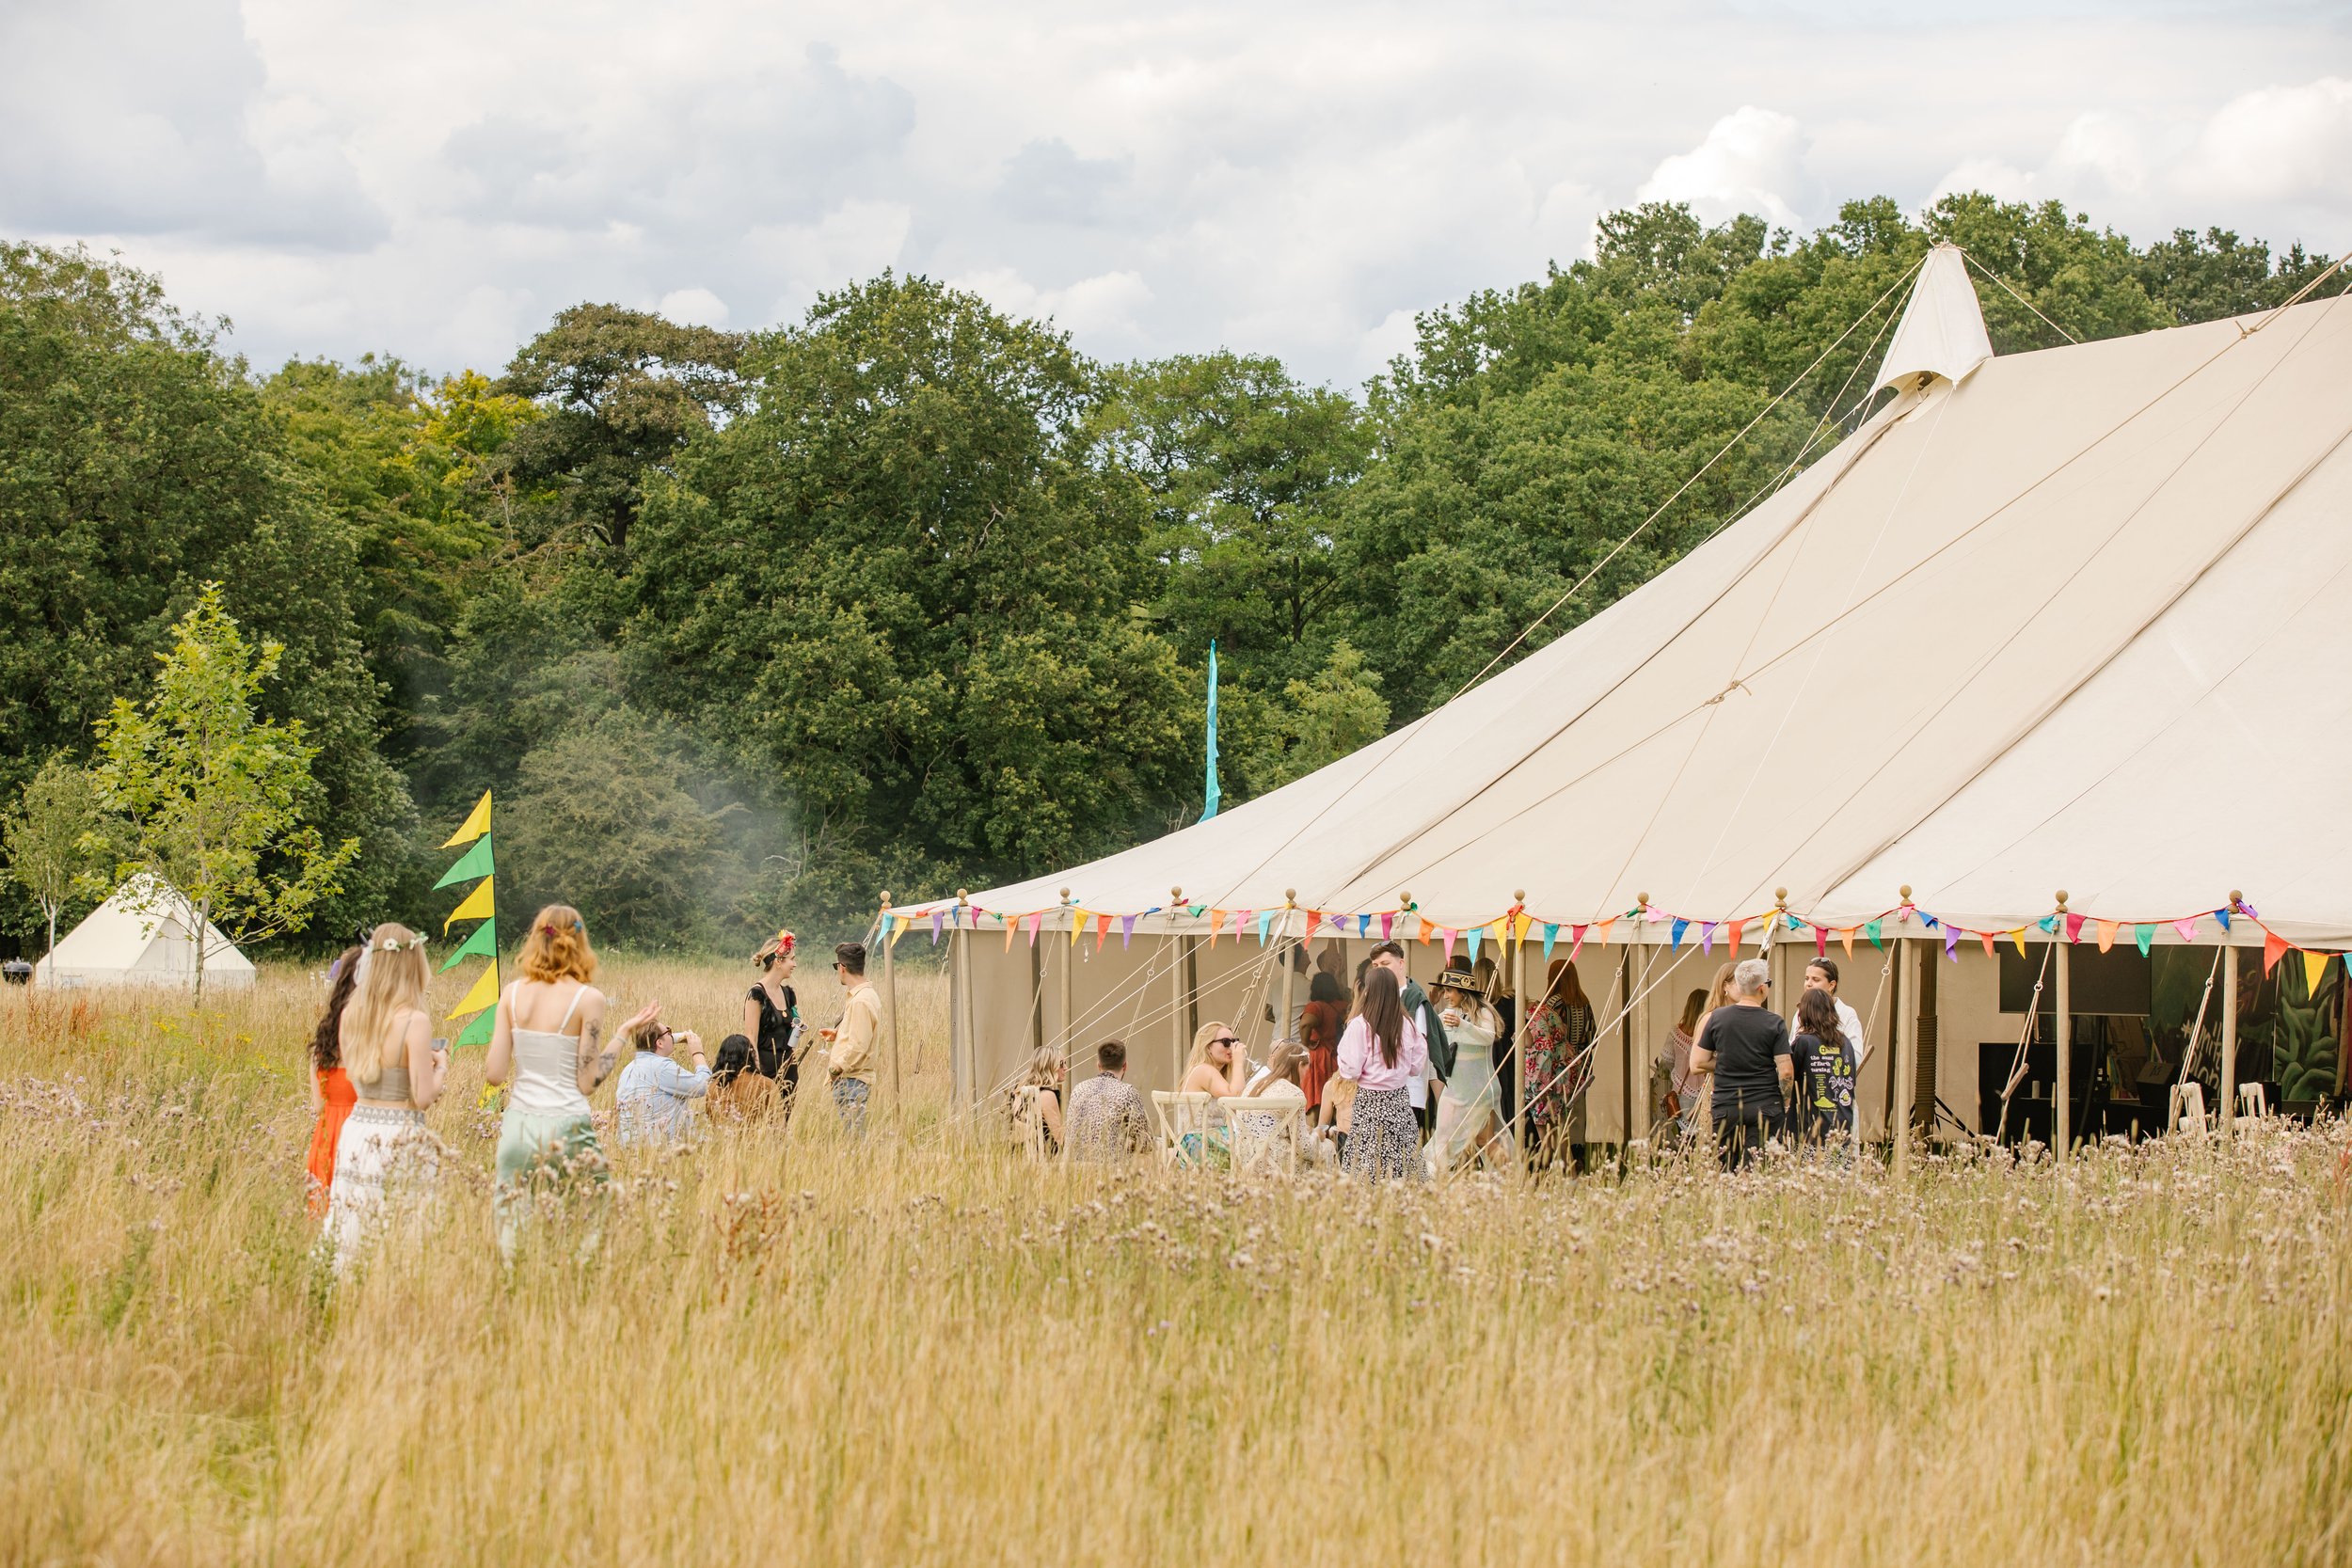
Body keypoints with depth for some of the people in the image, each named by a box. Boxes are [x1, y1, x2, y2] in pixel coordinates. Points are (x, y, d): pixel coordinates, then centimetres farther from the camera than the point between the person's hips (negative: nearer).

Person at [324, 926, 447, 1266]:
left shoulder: (350, 1016, 5)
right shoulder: (415, 1021, -14)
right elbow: (423, 1098, -14)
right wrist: (440, 1068, 5)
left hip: (356, 1132, 6)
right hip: (399, 1138, -6)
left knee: (353, 1241, 10)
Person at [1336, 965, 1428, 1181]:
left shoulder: (1360, 1025, -12)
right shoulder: (1408, 1024, 0)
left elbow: (1350, 1071, -10)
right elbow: (1417, 1068, 9)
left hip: (1370, 1101, -4)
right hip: (1401, 1099, 4)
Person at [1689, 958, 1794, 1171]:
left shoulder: (1717, 1018, -1)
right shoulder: (1775, 1023, -6)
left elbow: (1697, 1064, 1)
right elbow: (1786, 1071, -10)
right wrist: (1785, 1101, 6)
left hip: (1725, 1107, 2)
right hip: (1764, 1108, -2)